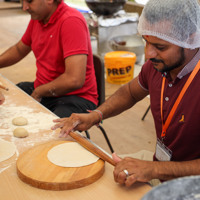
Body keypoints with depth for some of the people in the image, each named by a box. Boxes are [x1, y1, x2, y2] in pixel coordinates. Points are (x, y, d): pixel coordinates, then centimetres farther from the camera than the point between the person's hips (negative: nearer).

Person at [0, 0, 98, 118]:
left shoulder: (72, 21, -21)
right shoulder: (37, 17, 6)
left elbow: (74, 80, -29)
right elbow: (19, 50, 26)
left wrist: (38, 92, -15)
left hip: (74, 96, -8)